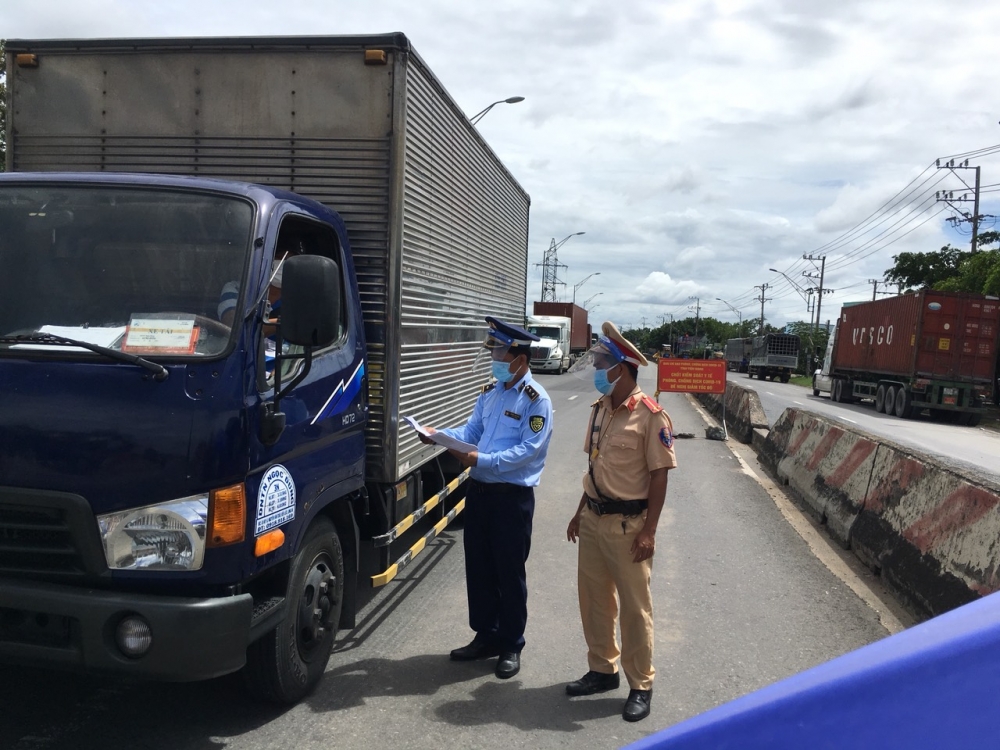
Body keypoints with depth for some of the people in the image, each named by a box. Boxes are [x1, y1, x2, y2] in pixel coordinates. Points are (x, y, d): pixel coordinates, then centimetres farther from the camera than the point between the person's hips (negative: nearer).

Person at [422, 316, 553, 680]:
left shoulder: (536, 400, -12)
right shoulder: (489, 392, 11)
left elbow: (528, 450, -20)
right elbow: (471, 431, 12)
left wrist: (482, 460, -26)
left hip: (513, 496, -7)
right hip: (479, 489, 7)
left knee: (509, 572, 4)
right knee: (478, 567, 14)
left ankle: (511, 645, 20)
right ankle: (486, 636, 30)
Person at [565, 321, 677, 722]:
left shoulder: (650, 415, -15)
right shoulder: (599, 409, 7)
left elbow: (659, 475, -14)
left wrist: (649, 531, -16)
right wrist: (580, 512, 16)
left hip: (628, 524, -7)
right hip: (593, 520, 7)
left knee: (634, 607, 4)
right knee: (593, 599, 16)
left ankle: (640, 685, 20)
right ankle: (602, 670, 33)